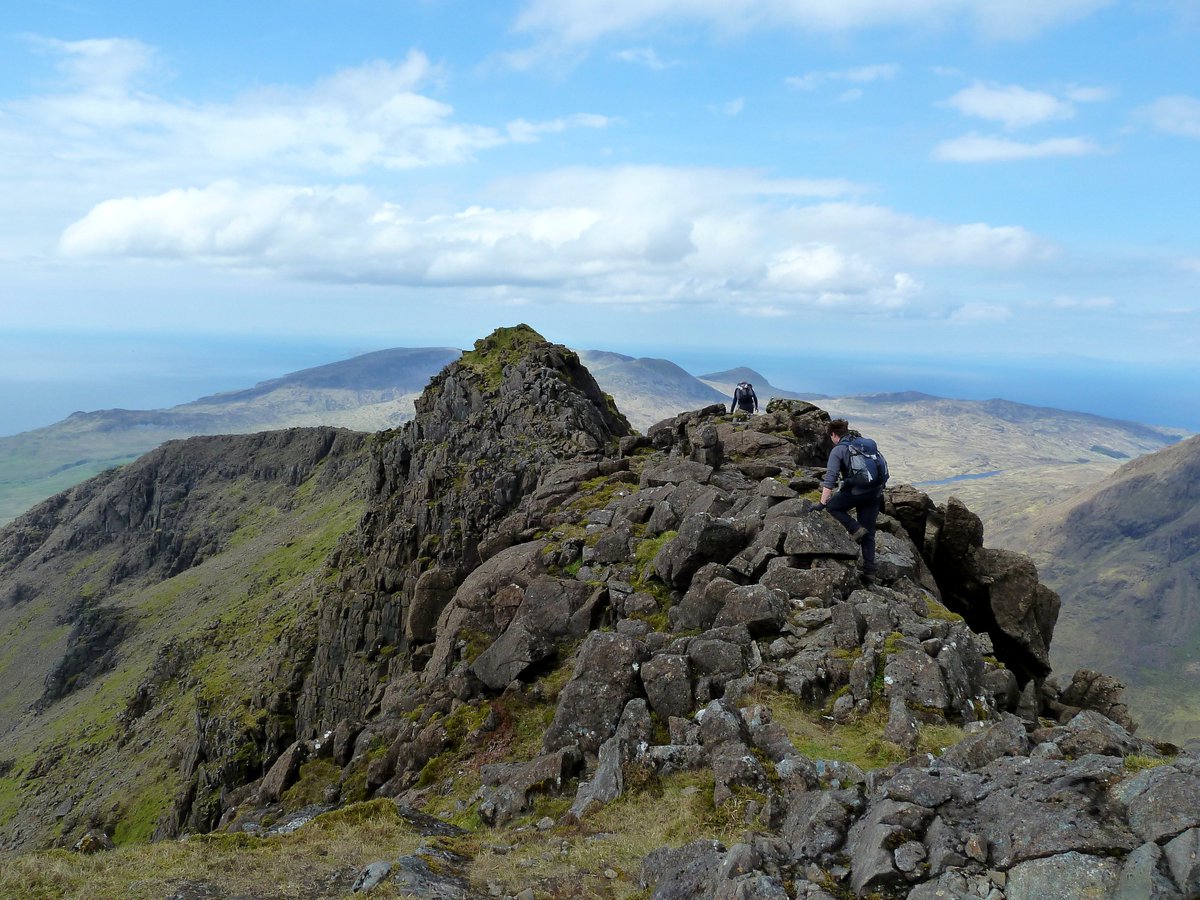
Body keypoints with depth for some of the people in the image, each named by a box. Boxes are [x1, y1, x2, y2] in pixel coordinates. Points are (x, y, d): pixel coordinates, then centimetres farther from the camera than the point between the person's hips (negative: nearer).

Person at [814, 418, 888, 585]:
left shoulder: (838, 450, -4)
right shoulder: (868, 442, 15)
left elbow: (830, 478, -11)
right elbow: (884, 464, 19)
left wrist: (822, 503, -11)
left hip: (856, 492, -6)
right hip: (876, 493, 6)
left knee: (832, 505, 20)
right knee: (869, 533, 12)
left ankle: (856, 529, 1)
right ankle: (869, 572, 8)